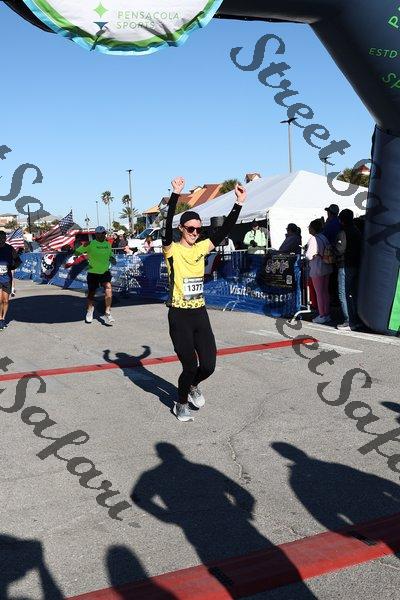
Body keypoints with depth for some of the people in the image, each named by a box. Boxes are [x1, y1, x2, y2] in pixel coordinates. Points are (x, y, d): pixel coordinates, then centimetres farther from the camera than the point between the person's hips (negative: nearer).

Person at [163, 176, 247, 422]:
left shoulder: (202, 248, 6)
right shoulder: (172, 250, -8)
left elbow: (225, 230, 0)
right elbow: (168, 225, -24)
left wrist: (238, 204, -9)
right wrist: (176, 195, -35)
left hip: (200, 313, 5)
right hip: (179, 316, -5)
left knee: (208, 365, 3)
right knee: (190, 366, 0)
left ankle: (192, 385, 37)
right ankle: (181, 404, 26)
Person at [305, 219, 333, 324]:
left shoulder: (313, 239, -19)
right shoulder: (324, 237, 7)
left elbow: (309, 256, -20)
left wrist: (306, 253, 0)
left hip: (317, 270, -8)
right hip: (326, 268, 8)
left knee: (319, 293, 1)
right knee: (325, 292, 15)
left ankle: (322, 316, 8)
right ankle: (327, 314, 23)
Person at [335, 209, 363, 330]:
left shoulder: (343, 233, -14)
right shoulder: (357, 231, 11)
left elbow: (339, 250, -18)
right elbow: (360, 249, 14)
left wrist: (334, 246, 1)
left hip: (345, 267, -8)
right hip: (356, 265, 8)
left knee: (344, 295, -4)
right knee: (354, 294, 14)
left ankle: (349, 323, -5)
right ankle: (357, 320, 18)